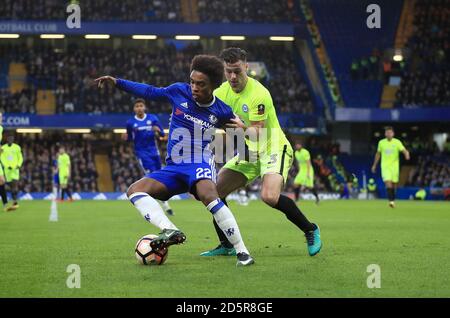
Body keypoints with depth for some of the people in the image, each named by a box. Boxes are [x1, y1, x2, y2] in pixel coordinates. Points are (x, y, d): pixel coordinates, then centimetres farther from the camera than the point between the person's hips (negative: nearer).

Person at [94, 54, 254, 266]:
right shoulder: (179, 91, 1)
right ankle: (170, 230, -38)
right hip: (173, 168, 5)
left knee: (208, 195, -38)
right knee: (134, 191, -17)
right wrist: (116, 82, 12)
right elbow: (150, 92, 15)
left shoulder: (221, 112, -2)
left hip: (200, 164, -5)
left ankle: (242, 252, -31)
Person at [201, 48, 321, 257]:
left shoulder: (258, 94, -22)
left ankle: (310, 230, -9)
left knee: (269, 196, -31)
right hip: (250, 153, 7)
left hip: (274, 148, -7)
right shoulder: (222, 91, -1)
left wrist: (243, 127, -47)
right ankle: (227, 246, 9)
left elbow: (257, 134, -27)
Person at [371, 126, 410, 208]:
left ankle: (393, 200, 25)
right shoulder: (381, 142, 3)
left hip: (394, 166, 0)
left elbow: (404, 150, -14)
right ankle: (391, 201, -20)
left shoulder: (397, 142, -3)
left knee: (393, 185, 6)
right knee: (388, 183, -17)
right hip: (385, 166, 0)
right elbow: (378, 154, 15)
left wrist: (407, 154, -38)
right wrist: (374, 165, 18)